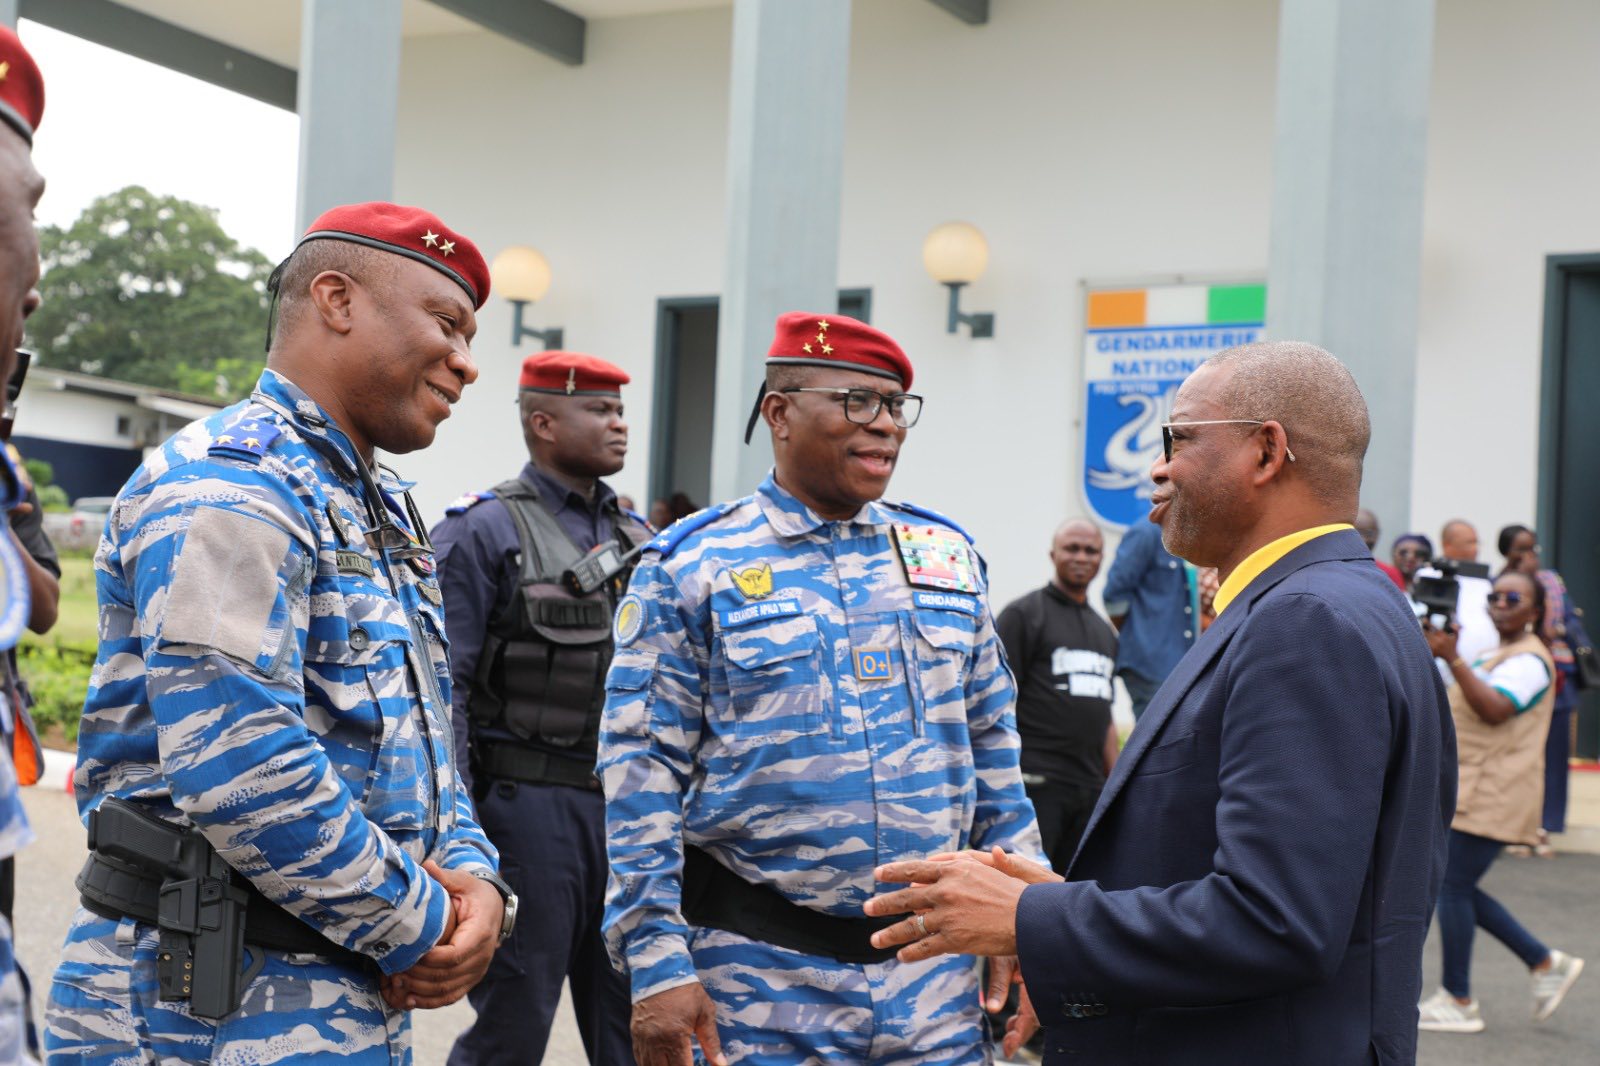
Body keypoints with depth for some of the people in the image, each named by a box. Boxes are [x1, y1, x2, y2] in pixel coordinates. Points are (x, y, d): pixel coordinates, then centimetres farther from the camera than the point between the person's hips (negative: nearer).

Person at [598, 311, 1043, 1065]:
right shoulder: (690, 570, -5)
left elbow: (992, 748, 13)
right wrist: (657, 965, -12)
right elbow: (644, 774, -7)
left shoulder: (947, 555, 8)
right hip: (761, 973, -3)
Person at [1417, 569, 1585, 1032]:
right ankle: (1545, 963, 18)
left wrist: (1452, 658, -34)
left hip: (1493, 796, -10)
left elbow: (1494, 710, -28)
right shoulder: (1496, 654, 21)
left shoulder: (1529, 660, -11)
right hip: (1472, 793, 10)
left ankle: (1458, 1002, -1)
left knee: (1452, 887, -9)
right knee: (1457, 889, 10)